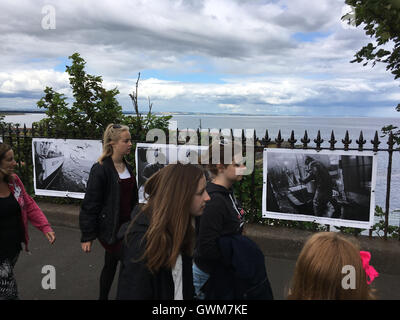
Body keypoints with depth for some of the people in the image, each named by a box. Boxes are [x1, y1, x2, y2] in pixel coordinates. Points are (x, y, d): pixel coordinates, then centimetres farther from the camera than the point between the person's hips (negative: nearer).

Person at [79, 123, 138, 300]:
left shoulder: (127, 167, 7)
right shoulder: (100, 169, -16)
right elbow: (90, 204, -15)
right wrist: (87, 236, -13)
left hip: (126, 226, 7)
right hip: (109, 228, -7)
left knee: (111, 264, 19)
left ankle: (103, 297, 36)